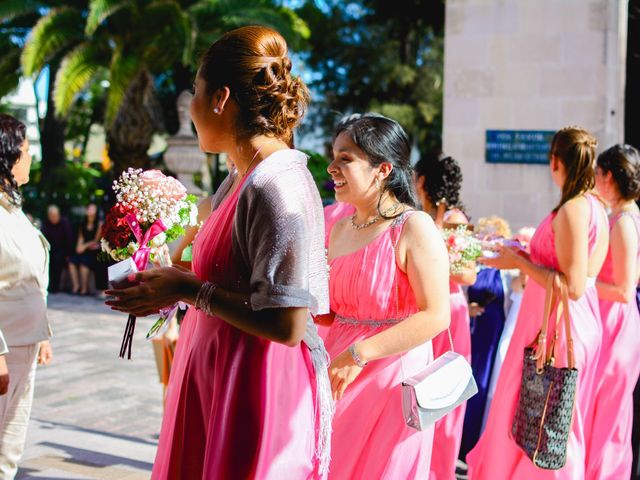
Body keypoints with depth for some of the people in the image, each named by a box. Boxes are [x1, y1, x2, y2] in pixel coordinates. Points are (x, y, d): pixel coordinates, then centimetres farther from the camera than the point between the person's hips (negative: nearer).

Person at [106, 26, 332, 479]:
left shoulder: (277, 189, -21)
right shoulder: (240, 180, 7)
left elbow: (286, 325, -24)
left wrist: (189, 290, -16)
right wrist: (169, 284, 6)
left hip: (261, 394, -9)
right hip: (219, 381, 9)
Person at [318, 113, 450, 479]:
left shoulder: (413, 227, -13)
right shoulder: (340, 229, 9)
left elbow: (436, 316, -21)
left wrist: (358, 354, -22)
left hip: (391, 376, -6)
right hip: (340, 374, 7)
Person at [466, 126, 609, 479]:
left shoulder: (572, 210, -20)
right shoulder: (595, 207, 8)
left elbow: (573, 286, -24)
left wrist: (519, 262, -16)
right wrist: (528, 258, 18)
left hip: (557, 326, -9)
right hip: (580, 321, 9)